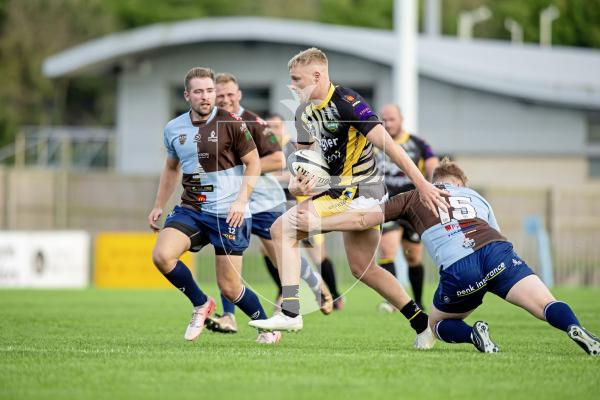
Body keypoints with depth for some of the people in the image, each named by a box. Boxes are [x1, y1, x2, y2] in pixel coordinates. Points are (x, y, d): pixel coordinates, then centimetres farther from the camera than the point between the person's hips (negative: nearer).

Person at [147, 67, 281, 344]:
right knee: (161, 255, -22)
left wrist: (242, 200, -15)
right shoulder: (173, 129, 6)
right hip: (190, 209, 4)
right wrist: (158, 206, 18)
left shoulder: (230, 124, -8)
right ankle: (200, 304, 3)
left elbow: (253, 163, -3)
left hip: (228, 214, -4)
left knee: (229, 288, -3)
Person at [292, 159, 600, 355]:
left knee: (437, 324, 24)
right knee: (548, 307, -5)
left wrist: (314, 224, 31)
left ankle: (474, 334, -7)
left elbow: (363, 219, 23)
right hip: (497, 252, 1)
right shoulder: (476, 196, 34)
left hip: (457, 270, -1)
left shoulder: (413, 197, 27)